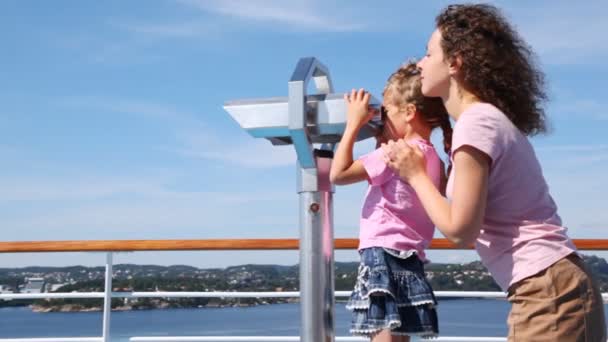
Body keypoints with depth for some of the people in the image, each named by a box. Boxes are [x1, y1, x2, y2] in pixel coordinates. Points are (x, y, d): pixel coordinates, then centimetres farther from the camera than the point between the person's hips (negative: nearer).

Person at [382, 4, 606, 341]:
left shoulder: (476, 123, -15)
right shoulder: (490, 118, 15)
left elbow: (460, 230, -16)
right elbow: (475, 216, 15)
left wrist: (415, 175, -4)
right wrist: (422, 169, 15)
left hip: (550, 292, -10)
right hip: (553, 287, 10)